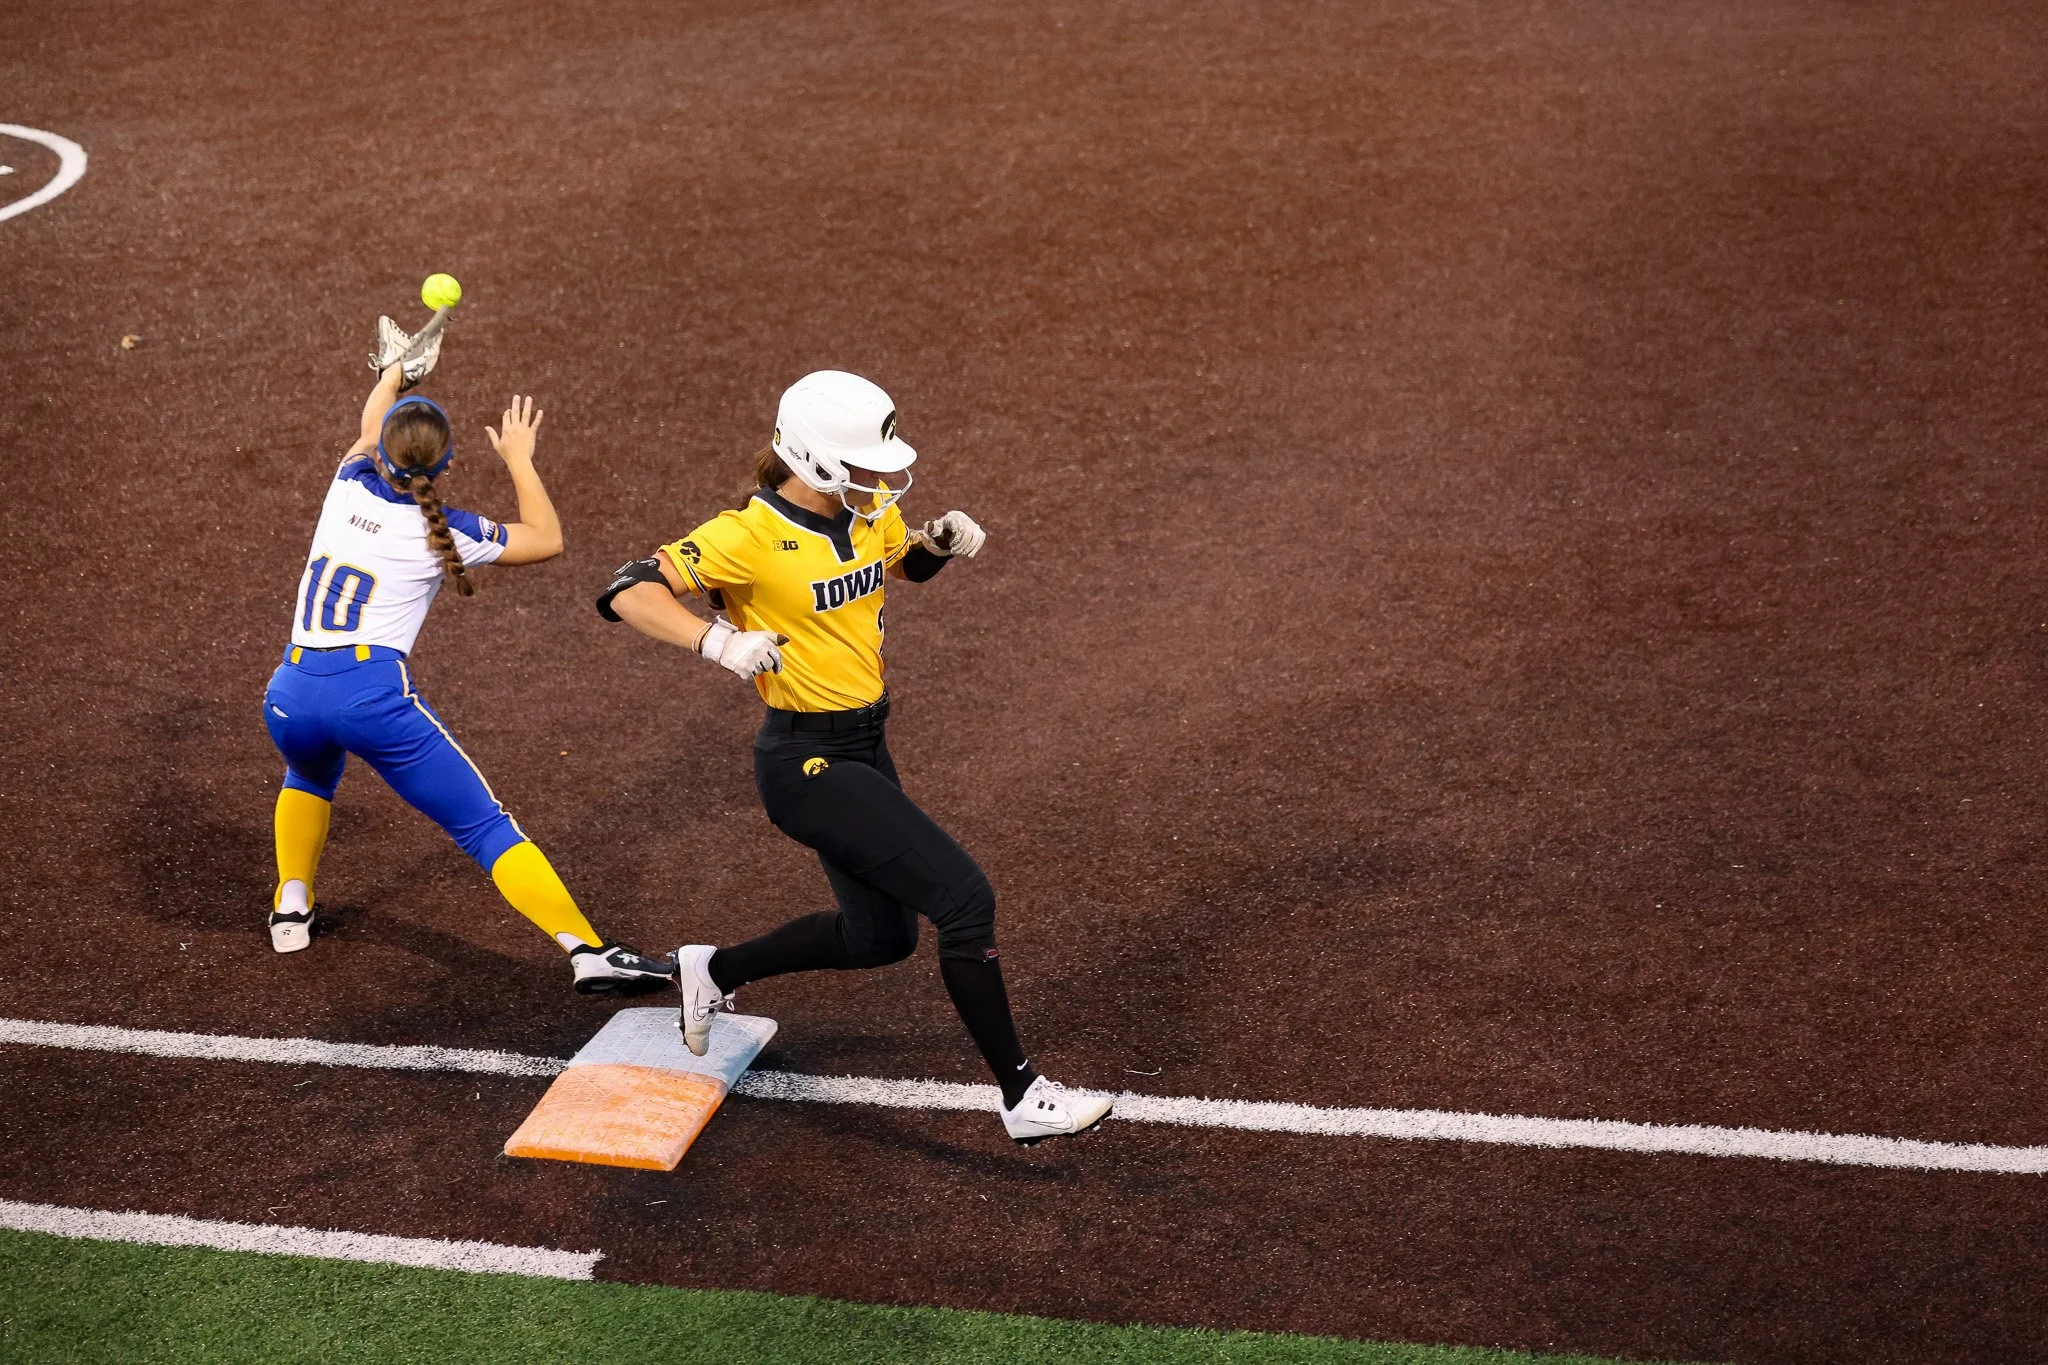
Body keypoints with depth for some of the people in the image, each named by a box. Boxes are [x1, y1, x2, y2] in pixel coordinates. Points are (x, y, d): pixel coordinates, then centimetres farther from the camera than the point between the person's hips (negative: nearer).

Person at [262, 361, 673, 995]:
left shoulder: (349, 483, 11)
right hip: (374, 690, -4)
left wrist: (395, 371, 54)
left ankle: (291, 909, 33)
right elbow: (546, 539, 15)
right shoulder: (444, 532, 2)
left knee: (311, 776, 40)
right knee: (485, 827, -4)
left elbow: (371, 428, 36)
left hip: (292, 691, 4)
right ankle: (588, 951, -13)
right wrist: (519, 458, 23)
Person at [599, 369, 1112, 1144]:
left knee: (881, 936, 21)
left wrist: (941, 543, 0)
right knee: (964, 899, -13)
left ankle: (713, 972, 41)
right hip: (809, 762, -9)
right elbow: (628, 593, -27)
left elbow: (904, 564, 23)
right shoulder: (750, 535, -21)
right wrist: (719, 641, -42)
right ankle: (1021, 1097, 0)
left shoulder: (868, 511, 2)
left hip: (864, 747, 9)